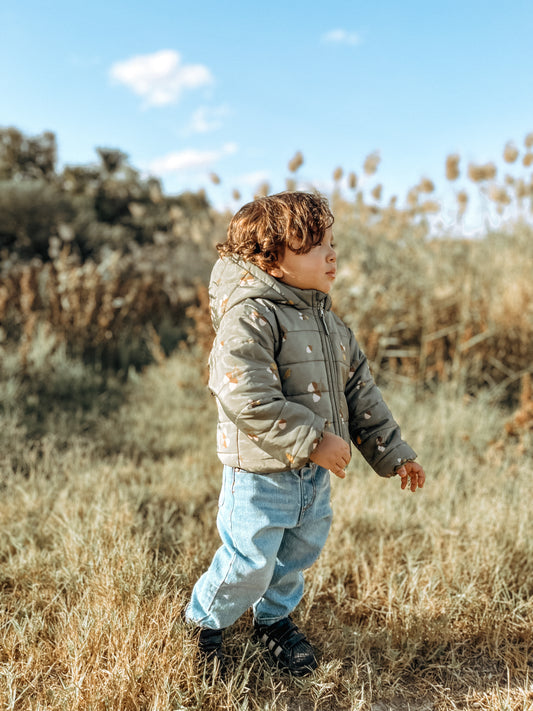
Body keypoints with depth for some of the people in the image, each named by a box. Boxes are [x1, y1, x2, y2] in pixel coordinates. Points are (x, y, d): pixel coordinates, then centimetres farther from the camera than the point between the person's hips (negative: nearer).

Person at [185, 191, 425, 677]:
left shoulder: (326, 319, 7)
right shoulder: (249, 317, -20)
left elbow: (358, 387, 12)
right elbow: (248, 398, -29)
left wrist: (392, 452, 11)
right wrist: (311, 441, -28)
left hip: (316, 473, 8)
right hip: (261, 473, -7)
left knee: (299, 552, 22)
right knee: (249, 563, 6)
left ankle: (275, 619, 49)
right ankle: (205, 621, 36)